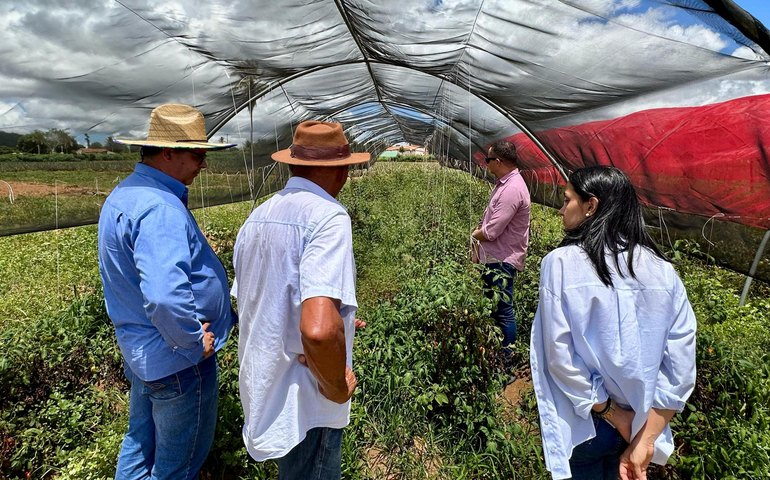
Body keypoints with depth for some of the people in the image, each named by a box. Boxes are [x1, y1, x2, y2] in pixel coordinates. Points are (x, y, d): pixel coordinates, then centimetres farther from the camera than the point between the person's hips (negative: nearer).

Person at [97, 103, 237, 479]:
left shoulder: (122, 195, 6)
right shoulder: (160, 208, -28)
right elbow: (166, 296, -41)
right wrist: (195, 343, -24)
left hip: (137, 350, 10)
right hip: (176, 361, -9)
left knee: (140, 442, 28)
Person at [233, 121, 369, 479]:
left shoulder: (257, 217, 3)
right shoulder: (328, 216, -22)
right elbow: (318, 329, -35)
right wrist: (336, 387, -16)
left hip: (261, 384, 7)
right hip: (303, 397, -7)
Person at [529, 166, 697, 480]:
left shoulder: (561, 262, -18)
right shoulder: (663, 270, -6)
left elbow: (561, 357, -21)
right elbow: (681, 368, -8)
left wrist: (614, 415, -9)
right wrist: (645, 441, -6)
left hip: (583, 426, -4)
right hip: (642, 426, 4)